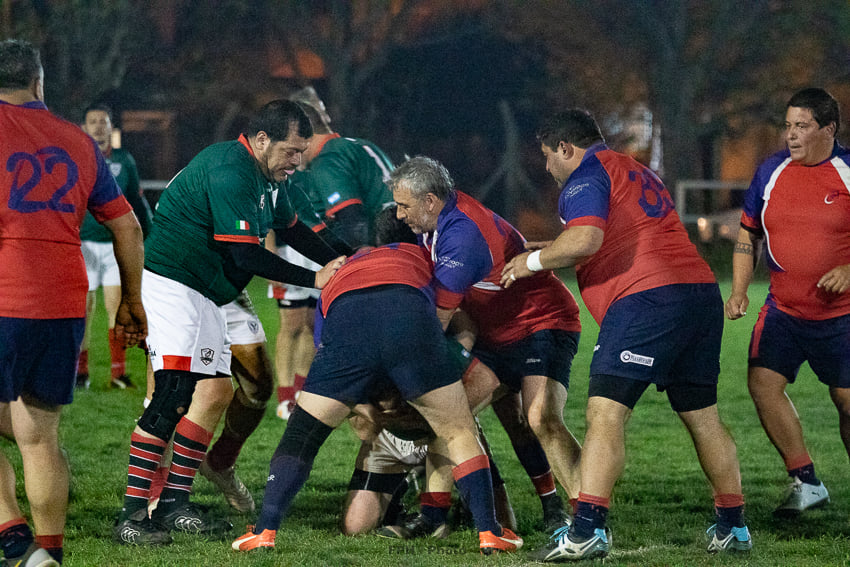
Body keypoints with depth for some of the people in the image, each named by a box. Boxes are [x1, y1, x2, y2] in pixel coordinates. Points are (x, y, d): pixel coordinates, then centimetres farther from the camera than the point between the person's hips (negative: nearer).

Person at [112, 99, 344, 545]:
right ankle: (131, 516, -21)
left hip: (202, 296, 11)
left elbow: (291, 230, 28)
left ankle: (172, 503, 12)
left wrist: (339, 262, 17)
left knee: (215, 392, 8)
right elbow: (245, 255, -23)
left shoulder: (266, 177, 12)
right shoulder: (229, 172, -21)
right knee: (171, 399, -19)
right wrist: (314, 280, -17)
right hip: (170, 285, -11)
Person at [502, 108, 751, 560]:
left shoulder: (586, 175, 0)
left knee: (605, 413, -12)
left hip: (647, 298, -9)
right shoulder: (636, 172, 29)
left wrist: (533, 261, -2)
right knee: (702, 416, 15)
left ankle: (589, 528, -22)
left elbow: (585, 239, -17)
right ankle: (732, 527, 19)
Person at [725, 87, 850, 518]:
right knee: (763, 382, -12)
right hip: (784, 310, 3)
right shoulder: (771, 171, 3)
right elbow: (748, 234, 13)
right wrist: (739, 291, 3)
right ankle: (806, 482, -2)